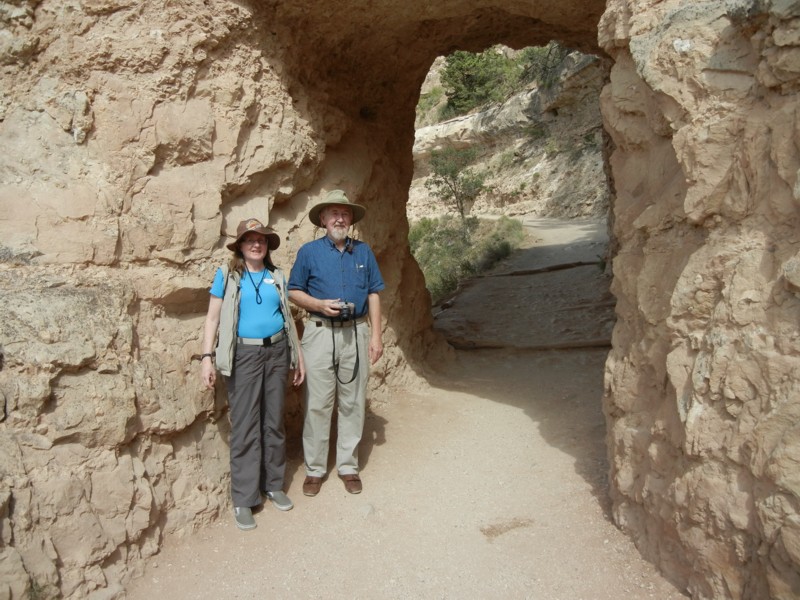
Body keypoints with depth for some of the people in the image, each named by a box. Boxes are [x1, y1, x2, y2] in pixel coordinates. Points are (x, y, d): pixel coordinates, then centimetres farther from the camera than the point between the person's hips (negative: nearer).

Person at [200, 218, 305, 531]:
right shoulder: (227, 275, 1)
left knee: (274, 422, 10)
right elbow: (213, 318, -2)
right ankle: (243, 499, 10)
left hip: (277, 351, 3)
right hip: (244, 354, -3)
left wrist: (298, 356, 14)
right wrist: (207, 357, -11)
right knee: (245, 426, 0)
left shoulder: (277, 276, 10)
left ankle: (273, 485, 26)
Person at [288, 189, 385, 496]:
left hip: (356, 333, 2)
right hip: (320, 333, -2)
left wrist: (376, 335, 2)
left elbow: (373, 295, 8)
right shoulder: (309, 251, 3)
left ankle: (348, 466, 21)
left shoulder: (363, 252, 9)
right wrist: (320, 305, -14)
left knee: (352, 403, 8)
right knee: (318, 404, 3)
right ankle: (314, 469, 16)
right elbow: (294, 292, 4)